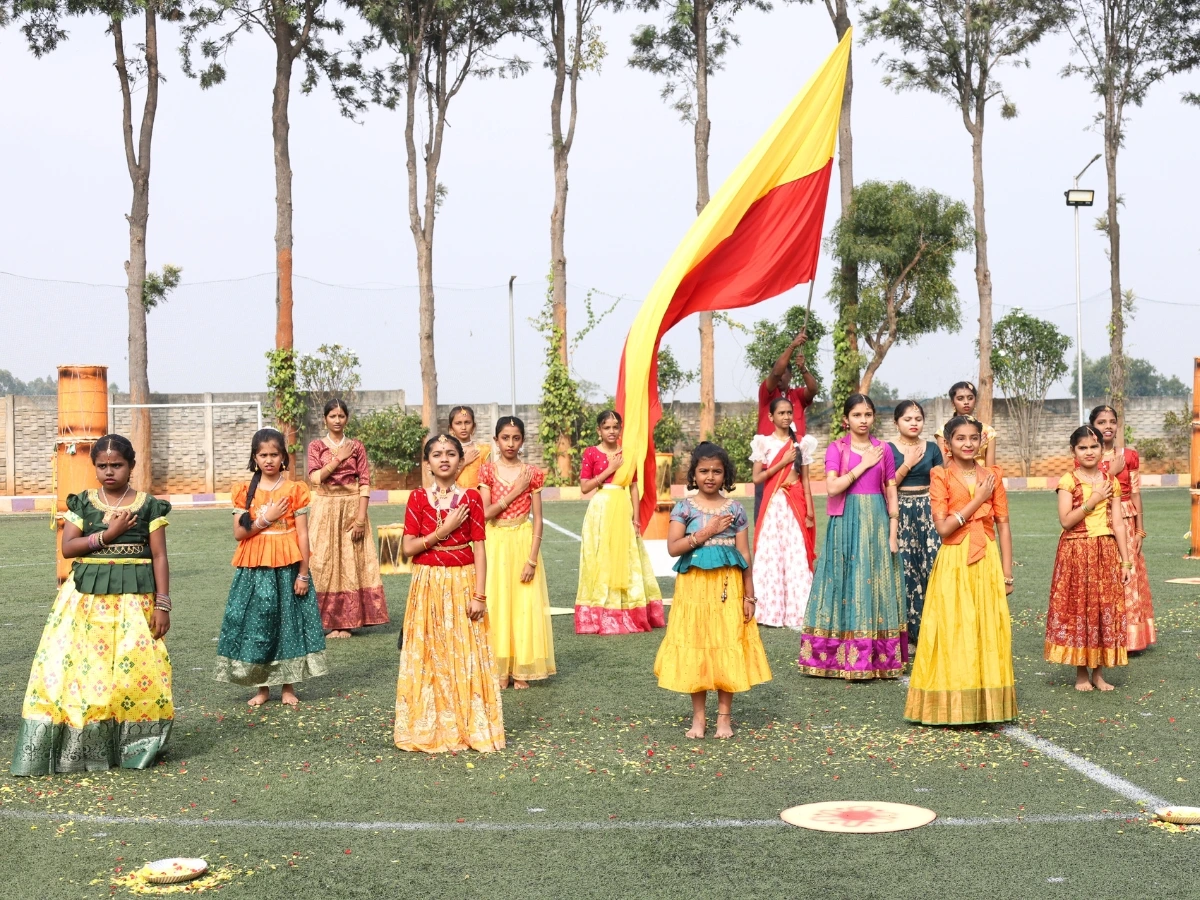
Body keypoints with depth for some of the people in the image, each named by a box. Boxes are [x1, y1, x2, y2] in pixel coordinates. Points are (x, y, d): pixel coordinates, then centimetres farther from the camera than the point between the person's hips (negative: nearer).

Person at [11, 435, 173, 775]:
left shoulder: (148, 505, 1)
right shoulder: (82, 503, 6)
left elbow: (159, 556, 0)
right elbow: (67, 547, -3)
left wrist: (162, 604, -6)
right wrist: (108, 534, -13)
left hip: (135, 597, -1)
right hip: (87, 596, 1)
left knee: (135, 669, -3)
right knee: (76, 666, -4)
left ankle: (133, 746, 10)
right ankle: (79, 747, 3)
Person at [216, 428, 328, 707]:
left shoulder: (295, 490, -1)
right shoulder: (245, 492, 4)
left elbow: (302, 535, -2)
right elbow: (239, 533, -1)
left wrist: (303, 574, -6)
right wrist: (266, 519, -12)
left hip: (287, 566, -1)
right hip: (254, 568, 2)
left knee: (288, 620, 3)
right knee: (257, 622, 3)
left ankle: (288, 686, 14)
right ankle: (262, 687, 15)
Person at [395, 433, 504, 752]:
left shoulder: (471, 498, -1)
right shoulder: (418, 498, 1)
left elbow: (479, 549, -3)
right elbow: (408, 548, -3)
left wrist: (479, 595, -9)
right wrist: (443, 531, -14)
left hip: (463, 583, -1)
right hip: (427, 585, 1)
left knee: (465, 655, 1)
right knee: (428, 655, 3)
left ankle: (469, 726, 11)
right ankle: (430, 727, 13)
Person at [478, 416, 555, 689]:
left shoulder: (532, 474, 0)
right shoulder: (488, 471, 1)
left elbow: (538, 520, -3)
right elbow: (485, 513, -9)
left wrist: (532, 559, -10)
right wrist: (514, 493, -13)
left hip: (524, 542, 0)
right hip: (496, 543, 0)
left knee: (524, 604, 0)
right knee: (497, 602, 2)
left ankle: (521, 669, 10)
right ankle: (500, 669, 11)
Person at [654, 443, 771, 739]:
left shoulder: (734, 509, 3)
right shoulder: (684, 508, 0)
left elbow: (745, 556, 4)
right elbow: (673, 548, -9)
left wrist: (749, 595, 0)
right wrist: (707, 532, -16)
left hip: (728, 587, 1)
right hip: (694, 586, 0)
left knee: (728, 647, 2)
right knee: (694, 648, 3)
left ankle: (725, 715, 14)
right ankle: (699, 716, 15)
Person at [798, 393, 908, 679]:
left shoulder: (883, 450, 8)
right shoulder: (836, 448, 2)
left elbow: (891, 494, 7)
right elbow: (833, 487, -11)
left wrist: (893, 533, 1)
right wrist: (863, 464, -9)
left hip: (877, 521, 2)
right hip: (846, 521, -2)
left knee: (876, 582, 3)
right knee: (847, 581, 0)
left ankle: (880, 655, 9)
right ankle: (845, 655, 5)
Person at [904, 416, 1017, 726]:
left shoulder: (992, 476, 8)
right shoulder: (941, 476, -2)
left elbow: (1003, 526, 7)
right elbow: (943, 527, -11)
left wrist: (1007, 573, 3)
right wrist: (977, 500, -11)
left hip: (987, 562, 3)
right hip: (953, 563, -3)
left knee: (988, 632, 4)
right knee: (953, 633, -1)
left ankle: (986, 705, 14)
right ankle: (952, 706, 8)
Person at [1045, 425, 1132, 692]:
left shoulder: (1111, 482, 8)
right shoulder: (1068, 481, -2)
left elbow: (1118, 523, 6)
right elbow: (1065, 520, -12)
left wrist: (1125, 560, 3)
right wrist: (1093, 500, -15)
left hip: (1106, 552, 3)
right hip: (1076, 552, -3)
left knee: (1105, 609, 3)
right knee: (1077, 609, -1)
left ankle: (1099, 672, 13)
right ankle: (1081, 672, 10)